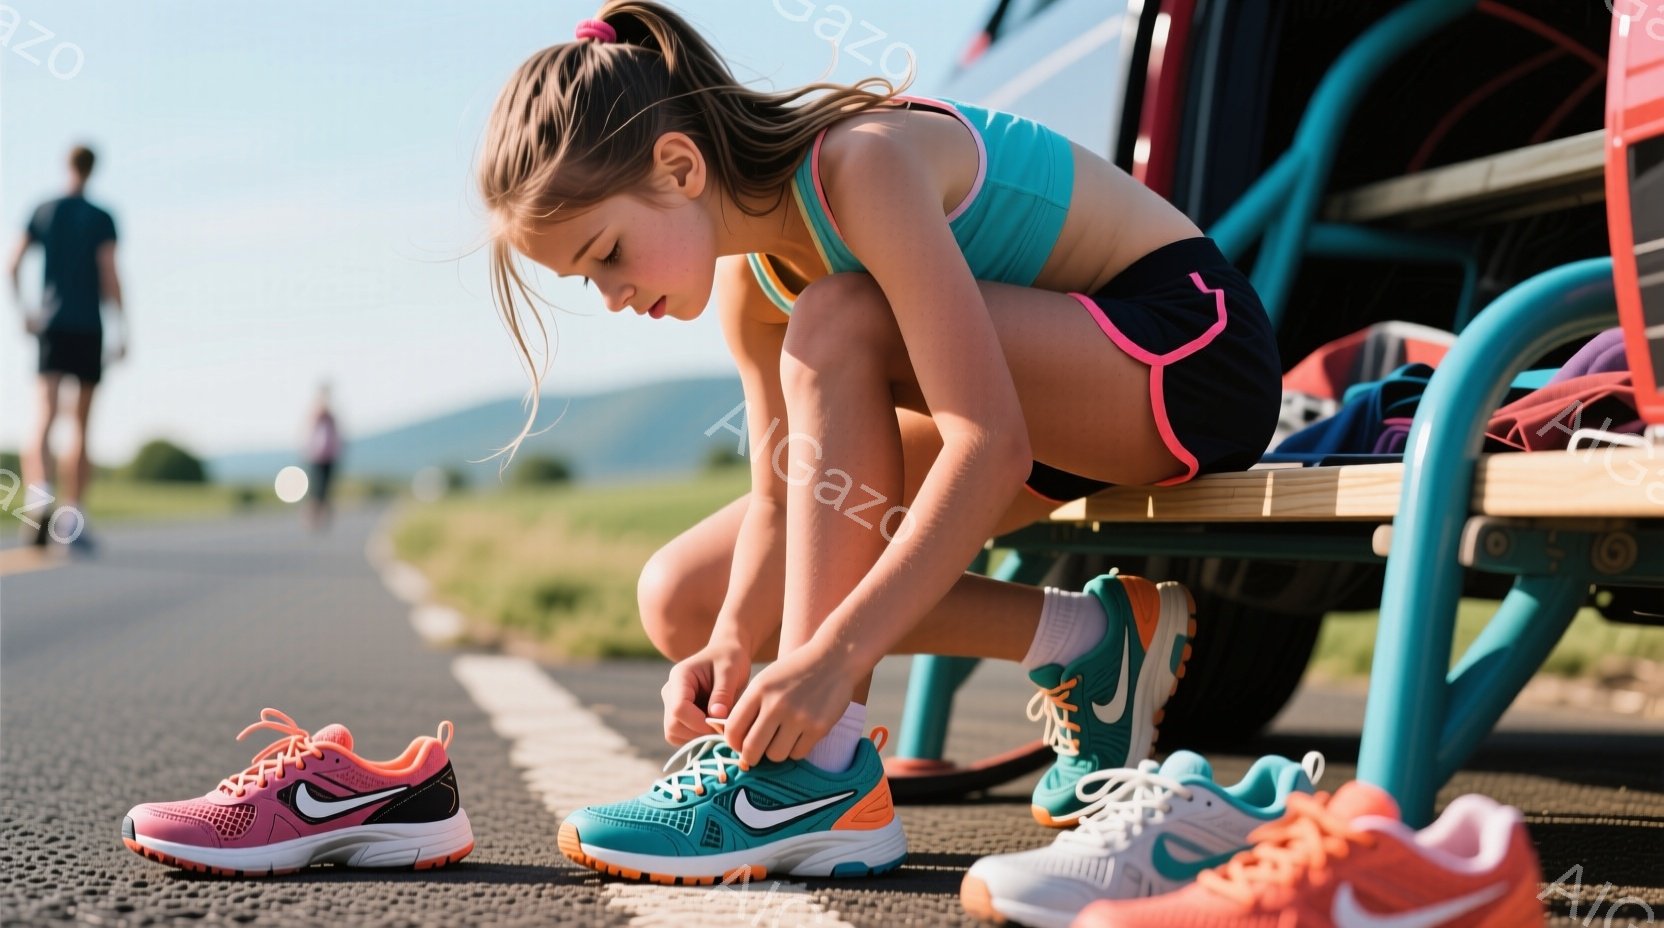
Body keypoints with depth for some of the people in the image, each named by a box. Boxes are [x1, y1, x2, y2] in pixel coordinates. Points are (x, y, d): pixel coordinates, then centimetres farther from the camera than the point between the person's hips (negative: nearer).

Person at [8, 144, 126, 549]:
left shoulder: (42, 212, 7)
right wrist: (122, 332, -6)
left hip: (50, 325, 1)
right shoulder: (102, 219, -2)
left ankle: (40, 496, -37)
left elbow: (12, 265, 4)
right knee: (81, 425, 9)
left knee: (44, 417, -10)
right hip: (88, 328, -1)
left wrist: (24, 310, 14)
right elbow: (110, 277, -9)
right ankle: (73, 516, 10)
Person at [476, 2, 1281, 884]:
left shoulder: (860, 162, -27)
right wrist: (732, 641, -20)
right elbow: (783, 494, -2)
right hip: (1068, 408, 8)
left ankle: (823, 776, -29)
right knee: (682, 601, -2)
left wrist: (834, 651, -39)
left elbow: (991, 446, -35)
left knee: (836, 324, -33)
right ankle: (1082, 644, -2)